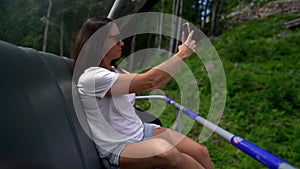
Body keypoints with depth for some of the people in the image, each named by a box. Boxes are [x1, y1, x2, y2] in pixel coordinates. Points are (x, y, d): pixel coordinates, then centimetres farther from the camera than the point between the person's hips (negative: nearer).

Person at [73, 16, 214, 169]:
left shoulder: (115, 71, 9)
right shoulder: (90, 77, -18)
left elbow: (154, 85, 10)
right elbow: (148, 82, -24)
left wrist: (180, 55, 5)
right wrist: (182, 55, -12)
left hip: (141, 131, 7)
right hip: (116, 150, -7)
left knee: (201, 152, -11)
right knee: (165, 151, -36)